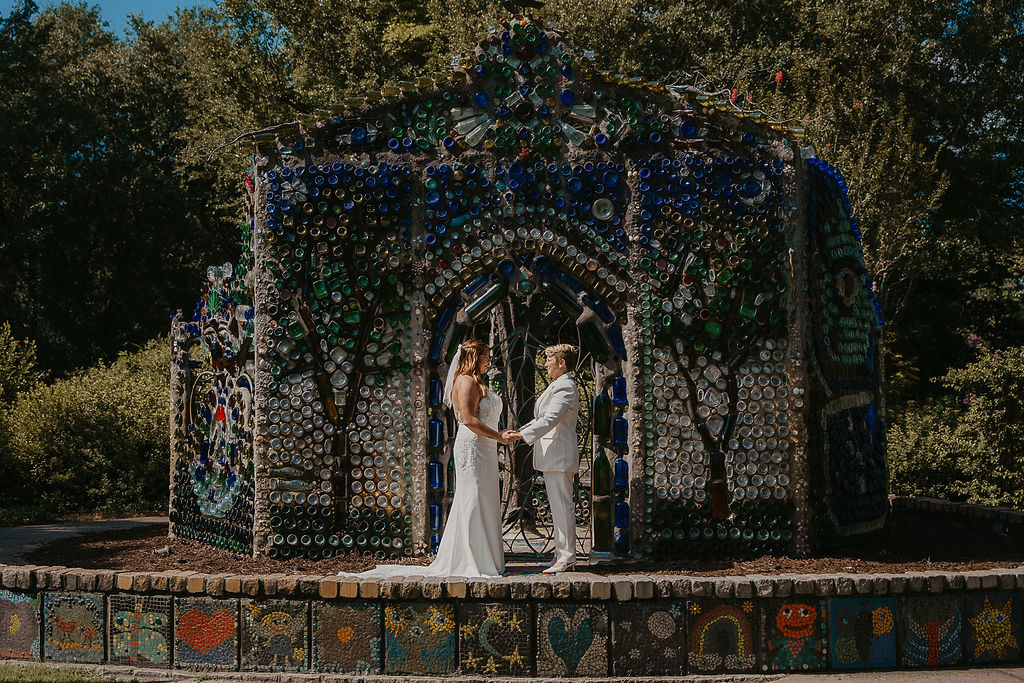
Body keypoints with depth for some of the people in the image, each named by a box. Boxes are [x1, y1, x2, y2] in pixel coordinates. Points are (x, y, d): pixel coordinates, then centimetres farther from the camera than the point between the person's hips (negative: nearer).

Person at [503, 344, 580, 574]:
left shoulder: (565, 387, -14)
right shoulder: (556, 386, 19)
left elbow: (549, 420, -22)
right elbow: (542, 419, 22)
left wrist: (519, 435, -24)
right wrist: (518, 430, 12)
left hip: (560, 454, -11)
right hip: (551, 455, 11)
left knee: (562, 506, -7)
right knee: (557, 506, 13)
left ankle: (566, 557, -2)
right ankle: (563, 554, 18)